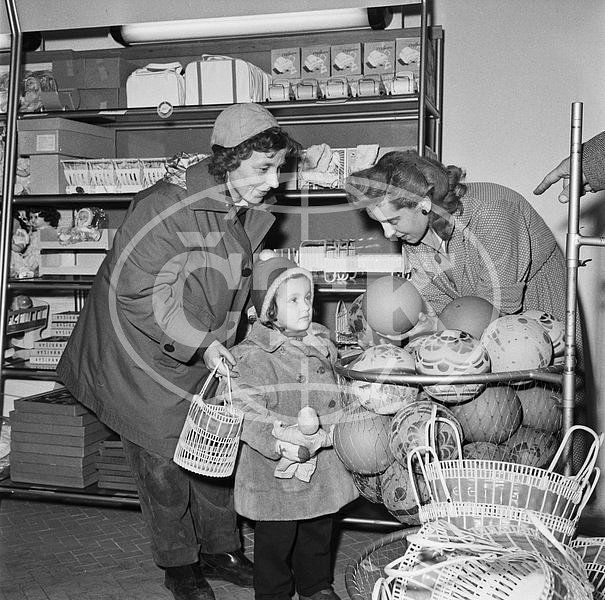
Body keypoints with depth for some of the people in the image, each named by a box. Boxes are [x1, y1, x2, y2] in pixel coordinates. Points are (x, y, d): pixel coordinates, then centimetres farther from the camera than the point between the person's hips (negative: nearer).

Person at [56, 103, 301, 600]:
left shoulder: (243, 213, -1)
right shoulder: (168, 206, -26)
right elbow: (134, 289, -24)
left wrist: (220, 341, 6)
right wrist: (199, 344, -24)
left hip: (208, 357, 7)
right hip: (148, 358, -7)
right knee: (163, 464, 5)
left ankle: (220, 550, 32)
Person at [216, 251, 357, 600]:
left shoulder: (323, 348, 5)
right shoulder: (251, 355, -14)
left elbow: (339, 404, 7)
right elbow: (240, 412, -21)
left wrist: (319, 437, -8)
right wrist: (280, 442, -30)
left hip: (322, 466, 6)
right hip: (272, 471, -5)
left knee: (318, 534, 22)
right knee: (275, 540, 9)